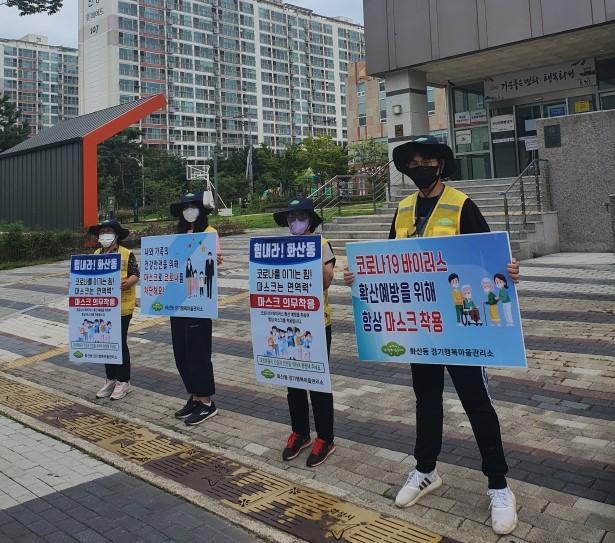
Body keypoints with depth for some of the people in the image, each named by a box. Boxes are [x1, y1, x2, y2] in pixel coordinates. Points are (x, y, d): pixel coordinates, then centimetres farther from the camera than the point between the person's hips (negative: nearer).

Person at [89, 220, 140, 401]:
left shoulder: (126, 254, -6)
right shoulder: (96, 255, 12)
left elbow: (135, 275, -9)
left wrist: (126, 282, -29)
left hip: (121, 306, -6)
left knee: (120, 343, 0)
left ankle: (123, 381, 12)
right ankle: (111, 379, 24)